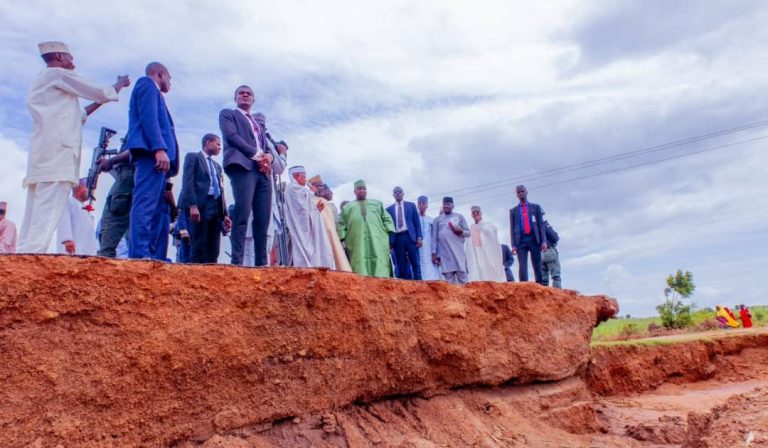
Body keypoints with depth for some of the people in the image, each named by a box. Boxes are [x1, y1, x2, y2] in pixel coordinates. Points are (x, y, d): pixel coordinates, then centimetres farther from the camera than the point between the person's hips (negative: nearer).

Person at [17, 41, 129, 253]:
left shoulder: (41, 81, 29)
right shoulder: (58, 74, 2)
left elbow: (77, 116, 31)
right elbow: (103, 93, 3)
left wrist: (100, 101, 31)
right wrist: (120, 83, 21)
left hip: (41, 158, 9)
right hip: (57, 156, -9)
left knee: (33, 222, 3)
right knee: (45, 220, -16)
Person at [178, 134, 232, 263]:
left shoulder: (217, 165, 27)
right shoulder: (193, 157, 8)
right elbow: (188, 182, -5)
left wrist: (225, 214, 9)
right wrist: (193, 205, -18)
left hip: (216, 208, 6)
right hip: (200, 205, -6)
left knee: (213, 250, 0)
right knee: (199, 247, -10)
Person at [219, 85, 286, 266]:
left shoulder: (259, 124, 34)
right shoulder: (227, 114, 17)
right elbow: (232, 136, -1)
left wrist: (268, 157, -2)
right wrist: (257, 155, -10)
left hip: (263, 171, 6)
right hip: (243, 166, -6)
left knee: (263, 220, -4)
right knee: (242, 215, -19)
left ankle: (261, 263, -4)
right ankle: (237, 261, -22)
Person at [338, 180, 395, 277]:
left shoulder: (377, 204, 27)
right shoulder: (347, 207, 24)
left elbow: (387, 219, 17)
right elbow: (341, 225, 15)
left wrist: (389, 236, 3)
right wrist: (342, 239, -1)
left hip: (377, 242, 1)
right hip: (357, 245, -1)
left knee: (380, 270, -10)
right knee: (360, 269, -12)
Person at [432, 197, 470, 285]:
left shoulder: (459, 217, 12)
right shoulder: (437, 219, 13)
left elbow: (468, 233, 10)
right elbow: (434, 237, 10)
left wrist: (461, 231, -12)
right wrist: (434, 252, 3)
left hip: (458, 252, -1)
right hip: (444, 253, 1)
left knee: (462, 274, -6)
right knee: (448, 278, -2)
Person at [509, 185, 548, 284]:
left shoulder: (536, 207, 14)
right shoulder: (513, 211, 15)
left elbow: (541, 225, 7)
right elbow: (512, 228, 9)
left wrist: (544, 241, -4)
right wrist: (513, 245, -2)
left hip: (534, 239, 0)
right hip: (521, 240, 0)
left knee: (537, 267, -1)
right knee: (522, 266, -11)